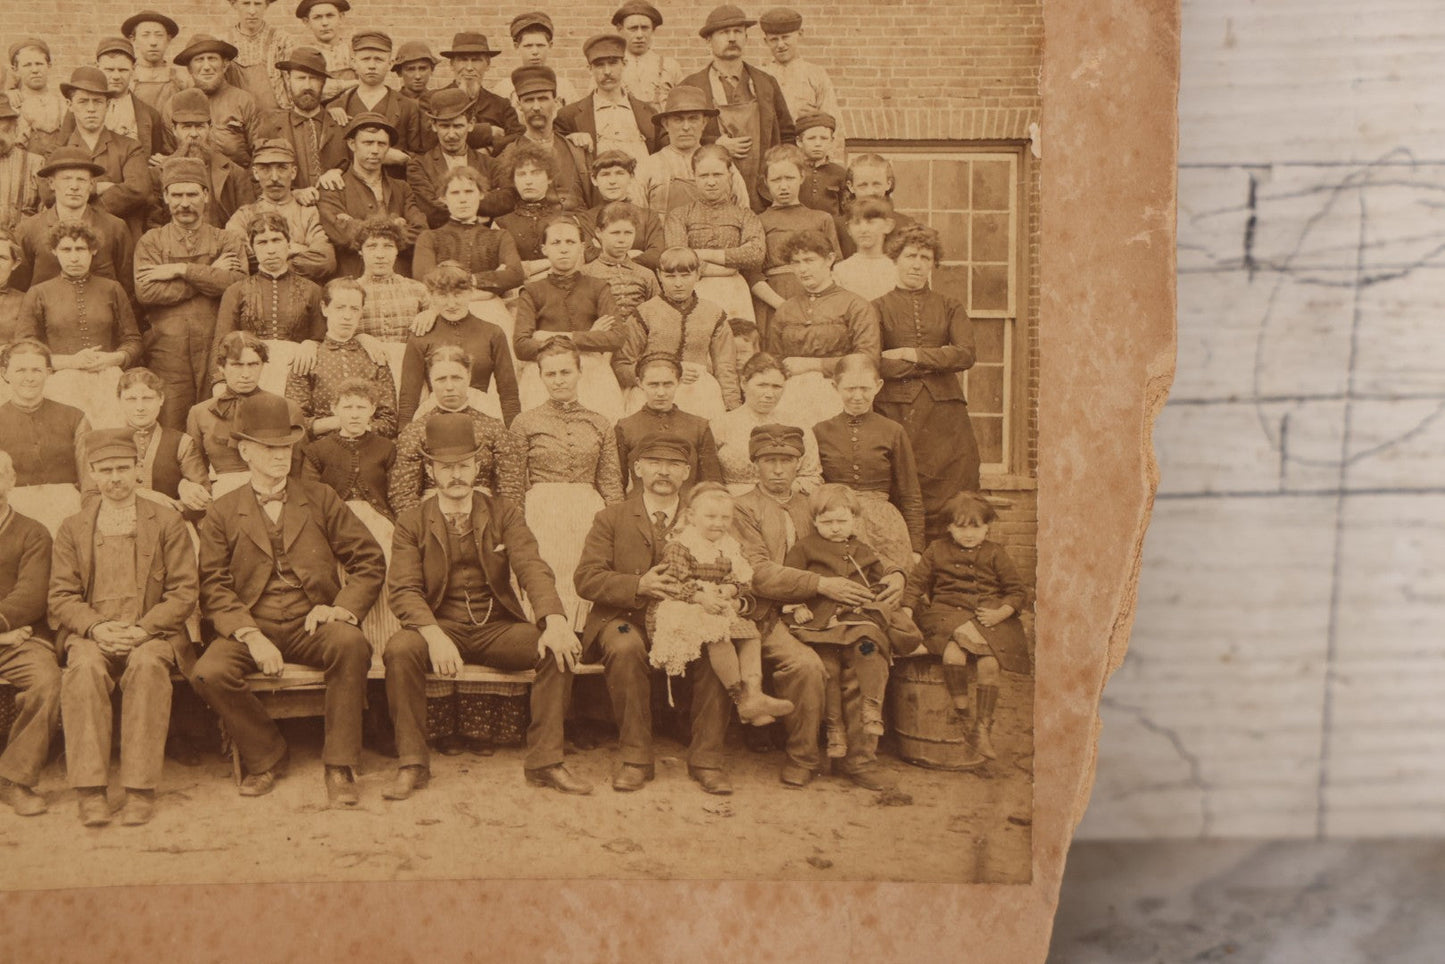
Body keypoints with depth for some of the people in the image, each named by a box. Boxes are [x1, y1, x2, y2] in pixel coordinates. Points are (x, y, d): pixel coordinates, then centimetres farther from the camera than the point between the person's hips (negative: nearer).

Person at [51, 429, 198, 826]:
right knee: (85, 667, -33)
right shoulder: (72, 528, 16)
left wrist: (143, 629, -14)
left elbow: (184, 593, 3)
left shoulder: (167, 522, 10)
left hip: (152, 633, -1)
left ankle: (141, 788, -33)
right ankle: (90, 789, -32)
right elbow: (61, 597, 7)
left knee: (146, 664, -35)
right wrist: (96, 628, -13)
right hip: (90, 633, 1)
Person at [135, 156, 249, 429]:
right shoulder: (151, 241, 12)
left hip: (216, 353, 1)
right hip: (168, 354, 0)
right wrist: (209, 274, -5)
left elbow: (236, 283, -8)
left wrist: (180, 270, -7)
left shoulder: (227, 241, 13)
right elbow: (146, 291, -6)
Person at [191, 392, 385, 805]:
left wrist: (344, 608, -12)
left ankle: (340, 766, -18)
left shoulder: (321, 499, 12)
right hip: (249, 627, 0)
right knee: (209, 673, -29)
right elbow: (215, 587, 0)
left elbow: (370, 561, 7)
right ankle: (266, 756, -2)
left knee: (352, 644, -34)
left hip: (312, 623, 0)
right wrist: (251, 635, -17)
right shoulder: (222, 514, 10)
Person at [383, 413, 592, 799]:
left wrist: (555, 621, -29)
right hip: (440, 626, -1)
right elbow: (404, 589, -8)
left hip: (498, 627, 1)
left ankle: (544, 760, -16)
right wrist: (433, 635, -30)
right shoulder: (412, 522, 4)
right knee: (399, 649, -33)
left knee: (561, 649, -25)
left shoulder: (502, 513, 7)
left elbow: (532, 568, -8)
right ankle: (411, 764, -19)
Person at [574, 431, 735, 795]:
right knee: (626, 647, -36)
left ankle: (706, 758, -17)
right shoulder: (611, 518, 10)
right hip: (626, 619, -1)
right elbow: (586, 579, -2)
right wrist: (639, 586, -18)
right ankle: (635, 758, -21)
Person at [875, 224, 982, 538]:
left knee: (951, 499, -4)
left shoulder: (949, 307, 15)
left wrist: (911, 354, -5)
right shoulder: (879, 308, 8)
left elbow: (966, 355, -1)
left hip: (945, 410, 2)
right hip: (896, 410, -2)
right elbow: (876, 365, -7)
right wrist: (937, 362, -4)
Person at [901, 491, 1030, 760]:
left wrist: (1000, 613, -8)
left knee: (989, 663, -23)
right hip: (947, 613, 0)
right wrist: (906, 611, -2)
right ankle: (960, 702, -9)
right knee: (953, 652, -33)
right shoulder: (937, 550, 11)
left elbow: (1018, 590, 8)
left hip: (988, 615, 1)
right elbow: (916, 581, 12)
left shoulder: (995, 554, 10)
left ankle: (982, 728, -10)